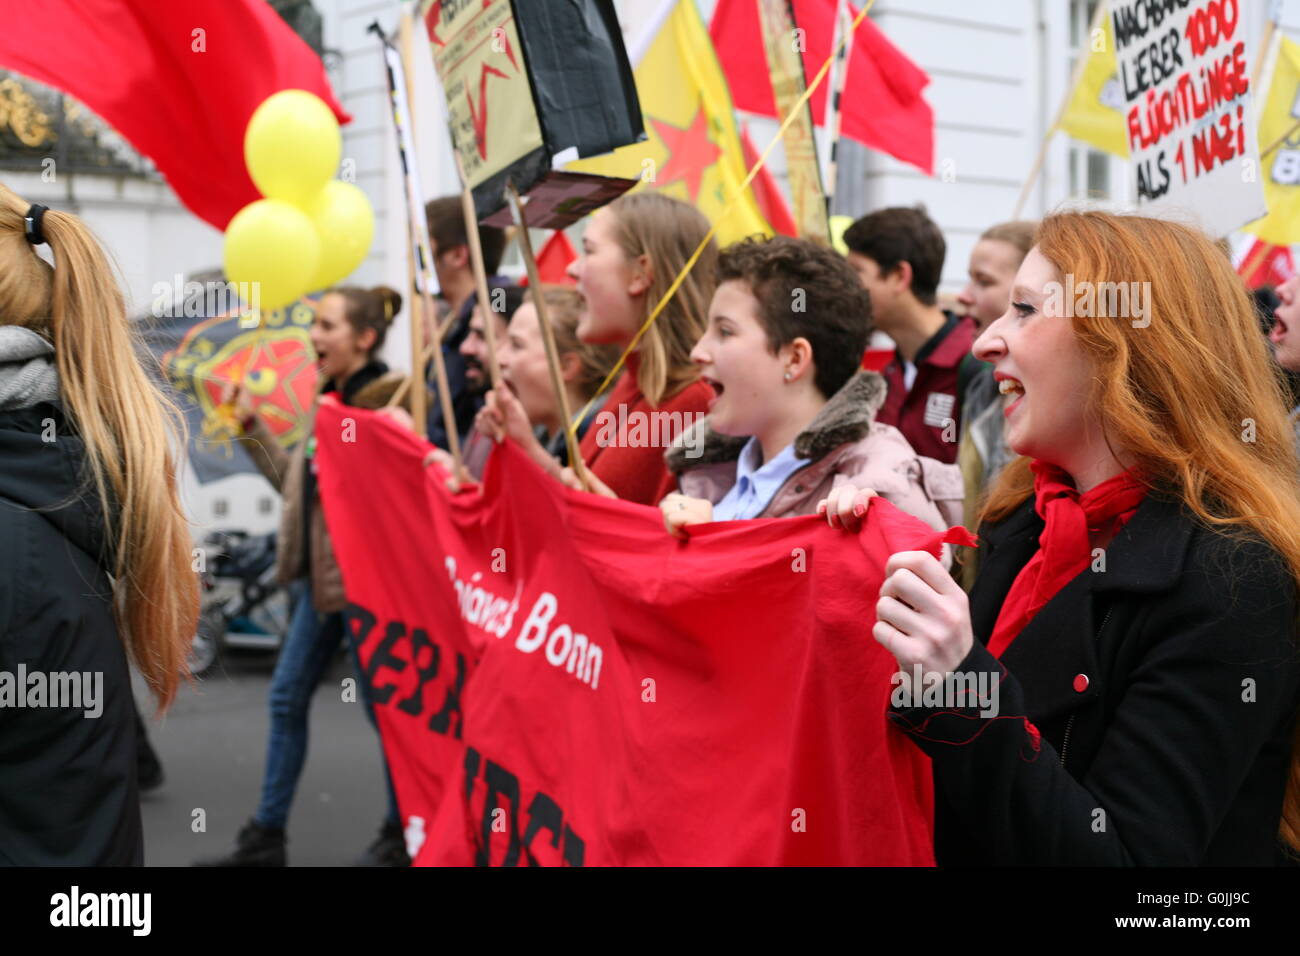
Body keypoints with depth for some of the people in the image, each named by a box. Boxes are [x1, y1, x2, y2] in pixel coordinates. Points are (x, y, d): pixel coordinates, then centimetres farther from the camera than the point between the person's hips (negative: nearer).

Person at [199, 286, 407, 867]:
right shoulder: (329, 400, 12)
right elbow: (296, 482, 17)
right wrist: (251, 427, 14)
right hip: (320, 576, 9)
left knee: (382, 703, 4)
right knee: (286, 696, 12)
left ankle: (400, 834, 22)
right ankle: (266, 836, 22)